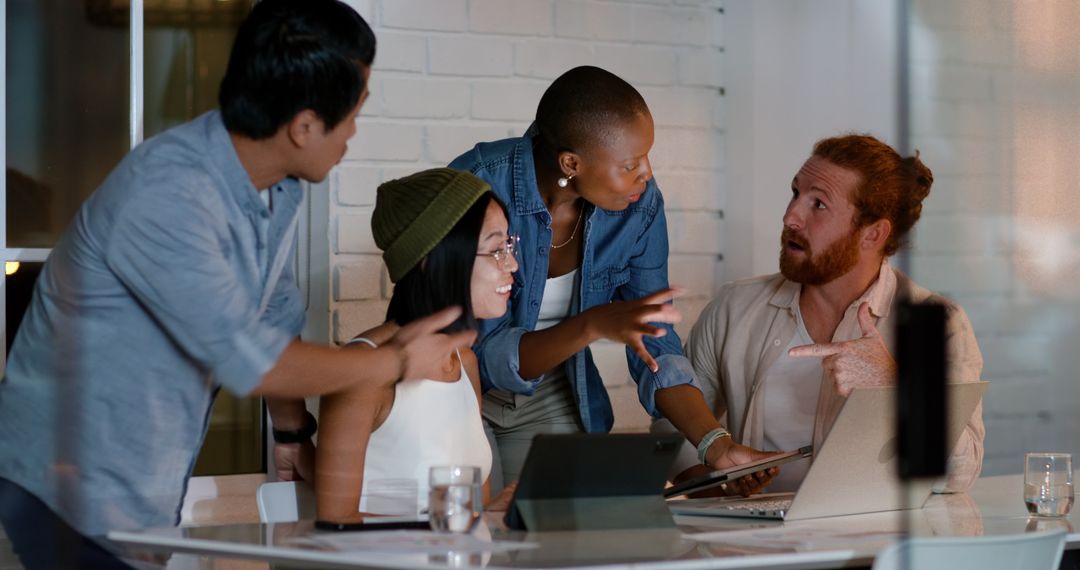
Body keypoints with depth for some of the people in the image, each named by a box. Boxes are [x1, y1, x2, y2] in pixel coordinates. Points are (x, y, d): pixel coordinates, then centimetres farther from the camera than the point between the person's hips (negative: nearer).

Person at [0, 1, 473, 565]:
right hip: (77, 490, -8)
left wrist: (293, 434, 24)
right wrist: (397, 362, -13)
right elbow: (248, 362, -26)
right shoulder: (165, 195, -28)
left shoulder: (279, 187, 0)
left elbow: (276, 311, 16)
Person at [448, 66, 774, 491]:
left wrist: (716, 444, -21)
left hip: (550, 402, 4)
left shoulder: (640, 206, -13)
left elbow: (656, 349, -6)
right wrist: (593, 326, -40)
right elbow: (485, 358, -26)